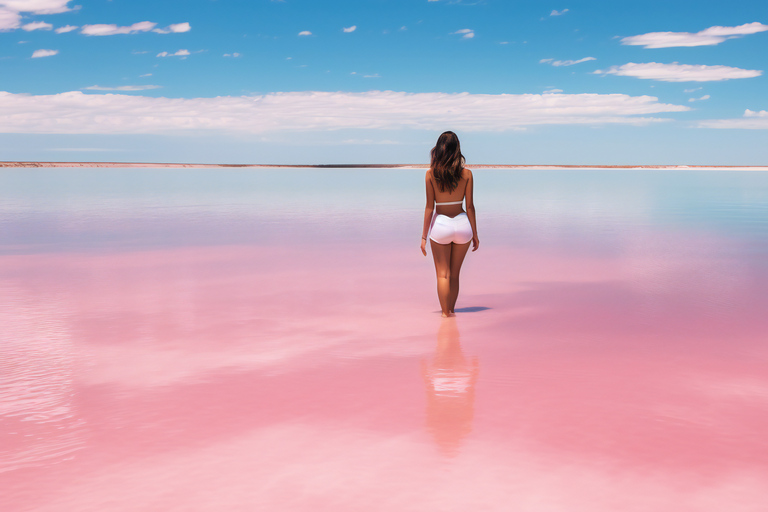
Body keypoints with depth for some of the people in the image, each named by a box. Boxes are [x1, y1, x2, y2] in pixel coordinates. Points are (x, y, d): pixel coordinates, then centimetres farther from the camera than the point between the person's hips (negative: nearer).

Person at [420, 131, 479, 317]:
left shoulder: (431, 173, -8)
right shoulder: (466, 173, -4)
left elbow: (429, 207, -7)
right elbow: (470, 206, -2)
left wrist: (424, 236, -1)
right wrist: (475, 234, 7)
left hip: (440, 225, -2)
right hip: (462, 224, 2)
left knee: (443, 274, 8)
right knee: (454, 274, 17)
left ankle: (446, 313, 6)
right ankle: (451, 311, 24)